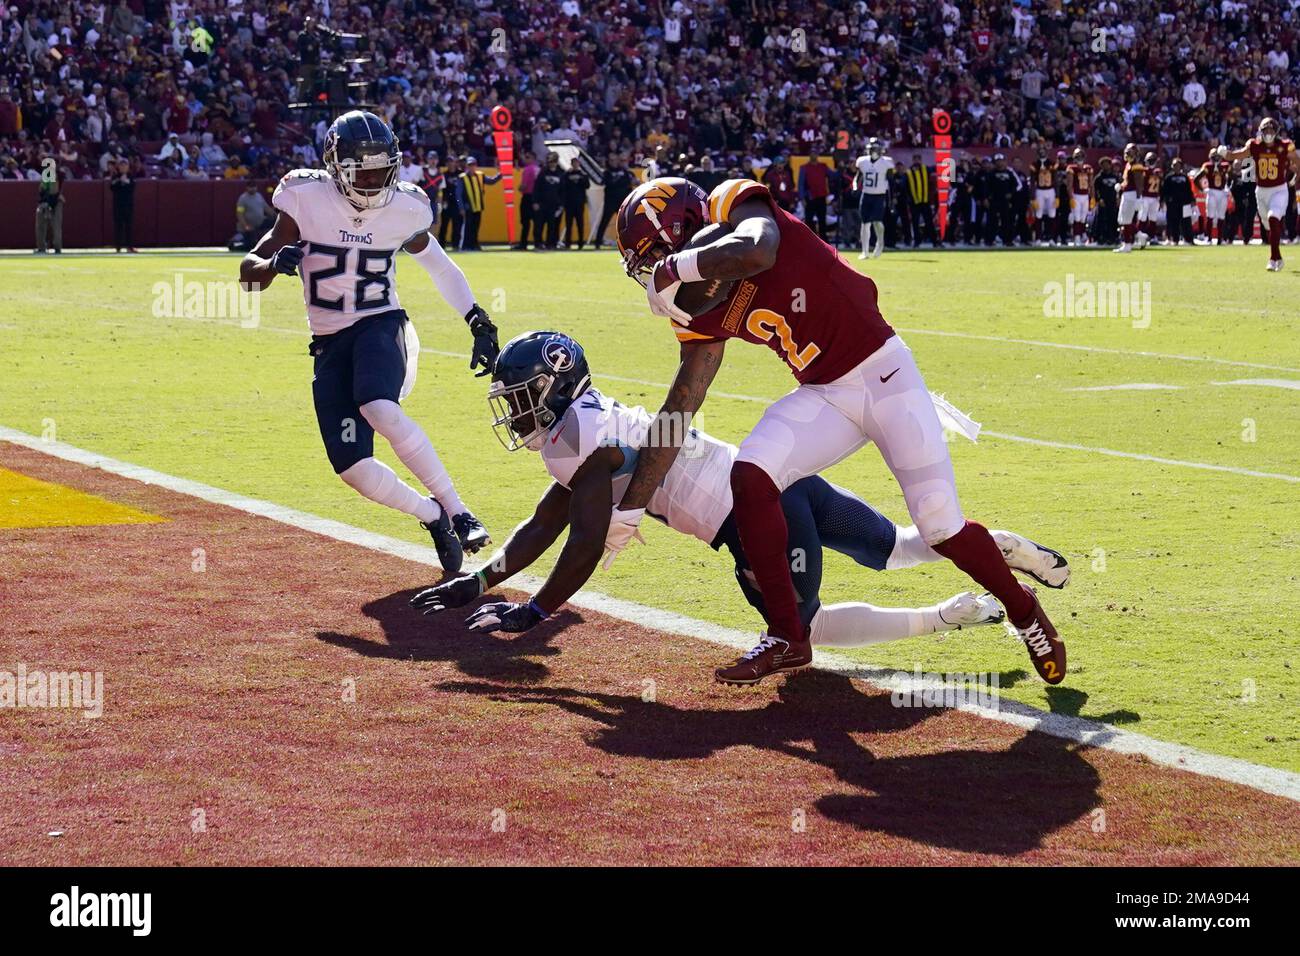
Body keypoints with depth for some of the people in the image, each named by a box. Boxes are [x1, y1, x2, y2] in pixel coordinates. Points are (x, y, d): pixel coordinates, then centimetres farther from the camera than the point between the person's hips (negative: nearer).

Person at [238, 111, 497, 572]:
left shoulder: (403, 209, -5)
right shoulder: (306, 200, -10)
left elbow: (439, 265, 15)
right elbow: (248, 274, -9)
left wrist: (479, 323, 10)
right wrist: (273, 263, -33)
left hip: (382, 325, -2)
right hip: (330, 343, 2)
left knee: (379, 410, -35)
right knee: (352, 469, -9)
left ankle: (456, 512, -23)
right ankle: (433, 517, 17)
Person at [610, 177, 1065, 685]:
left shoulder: (735, 205, -14)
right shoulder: (701, 316, 4)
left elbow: (757, 252, -39)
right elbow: (680, 407, 6)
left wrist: (675, 269, -24)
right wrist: (630, 507, 6)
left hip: (883, 372, -6)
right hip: (824, 395, 6)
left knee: (942, 528, -7)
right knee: (750, 476, -17)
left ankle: (1022, 610, 22)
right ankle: (787, 638, -7)